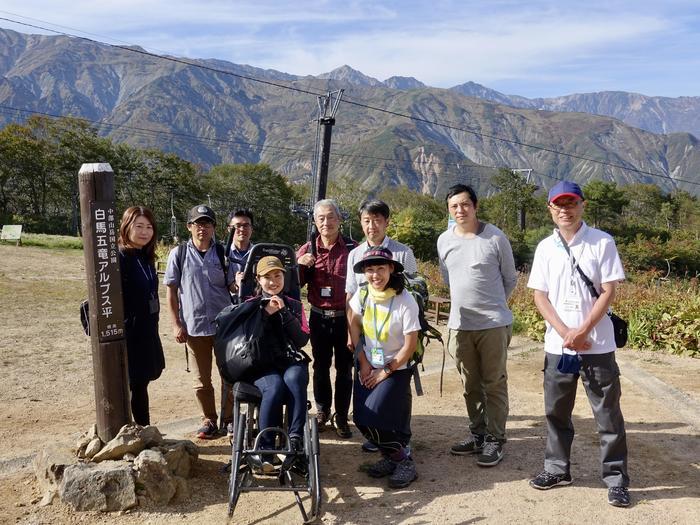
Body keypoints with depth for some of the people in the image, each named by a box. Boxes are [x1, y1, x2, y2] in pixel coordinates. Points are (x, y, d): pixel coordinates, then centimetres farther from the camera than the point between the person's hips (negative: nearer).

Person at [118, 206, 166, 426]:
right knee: (125, 387, 1)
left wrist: (152, 327, 15)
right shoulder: (119, 258, -16)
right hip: (127, 334, -8)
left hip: (147, 333, 8)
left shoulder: (147, 258, 10)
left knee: (141, 384, 18)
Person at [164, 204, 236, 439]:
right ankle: (209, 420, 26)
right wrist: (176, 324, -3)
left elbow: (232, 286, 3)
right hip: (194, 326, 0)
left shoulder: (223, 253, 2)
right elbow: (171, 290, 2)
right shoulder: (179, 254, 0)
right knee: (202, 379, 10)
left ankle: (230, 419, 24)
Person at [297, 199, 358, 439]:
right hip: (319, 317, 2)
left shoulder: (352, 248, -5)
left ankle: (341, 417, 18)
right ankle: (322, 412, 26)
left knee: (345, 368, 6)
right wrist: (299, 265, -14)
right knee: (321, 367, 12)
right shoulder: (307, 250, 2)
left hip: (345, 317, -2)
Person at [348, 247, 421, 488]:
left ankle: (404, 461, 2)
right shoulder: (362, 295, -7)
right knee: (361, 418, -2)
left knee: (374, 418, -16)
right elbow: (354, 327, 4)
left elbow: (410, 344, -16)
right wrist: (363, 363, 0)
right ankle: (390, 456, 19)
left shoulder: (405, 301, -20)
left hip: (396, 368, -5)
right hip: (368, 366, 5)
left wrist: (385, 372, -12)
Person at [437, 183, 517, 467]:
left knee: (495, 385, 2)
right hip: (459, 324, 4)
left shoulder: (495, 237, -7)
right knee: (470, 385, 14)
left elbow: (510, 278, 5)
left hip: (494, 324, -4)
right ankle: (477, 435, 28)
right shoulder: (444, 241, 5)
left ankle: (495, 441, 12)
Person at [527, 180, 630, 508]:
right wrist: (566, 333, -9)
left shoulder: (602, 242, -4)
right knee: (556, 410, 13)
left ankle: (616, 478, 15)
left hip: (597, 346, -3)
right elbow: (540, 296, 3)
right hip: (557, 346, 3)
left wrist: (582, 332, -14)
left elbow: (608, 292, -7)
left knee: (608, 414, 4)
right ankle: (557, 468, 27)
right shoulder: (545, 248, 5)